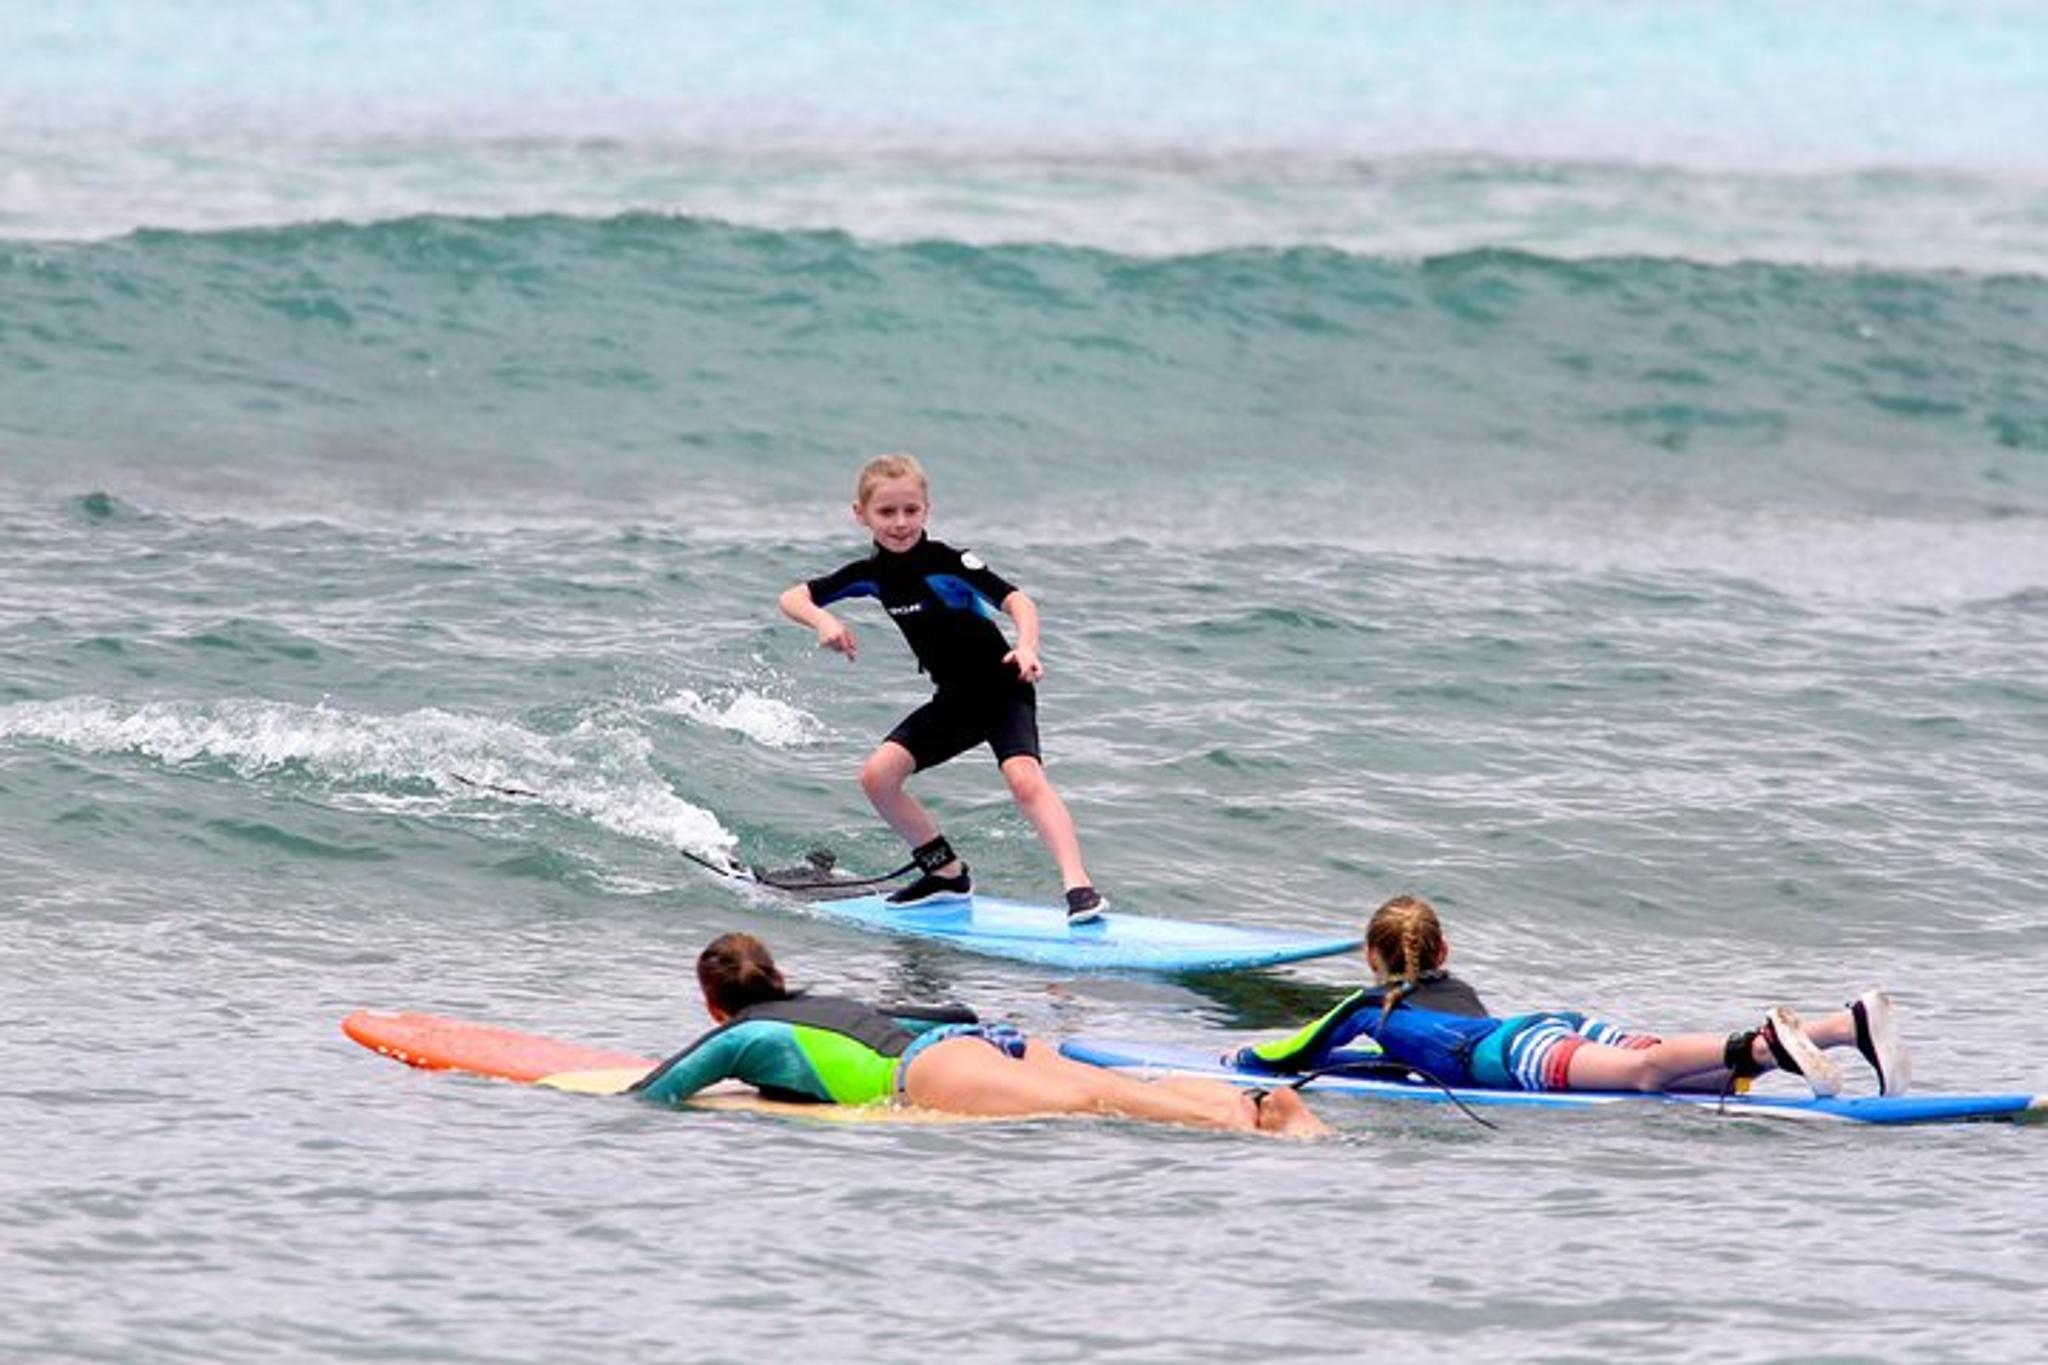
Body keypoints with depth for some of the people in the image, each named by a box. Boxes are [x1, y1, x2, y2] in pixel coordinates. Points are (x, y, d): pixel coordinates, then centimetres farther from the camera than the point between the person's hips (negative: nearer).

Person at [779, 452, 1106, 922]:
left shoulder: (948, 562, -19)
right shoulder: (871, 574, -1)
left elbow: (1016, 600, -28)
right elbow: (792, 598, 2)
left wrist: (1026, 645, -48)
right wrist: (823, 621, -21)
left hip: (1004, 693, -6)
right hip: (954, 699, 6)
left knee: (1024, 777, -29)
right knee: (878, 774, -6)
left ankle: (1079, 885, -38)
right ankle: (947, 874, 10)